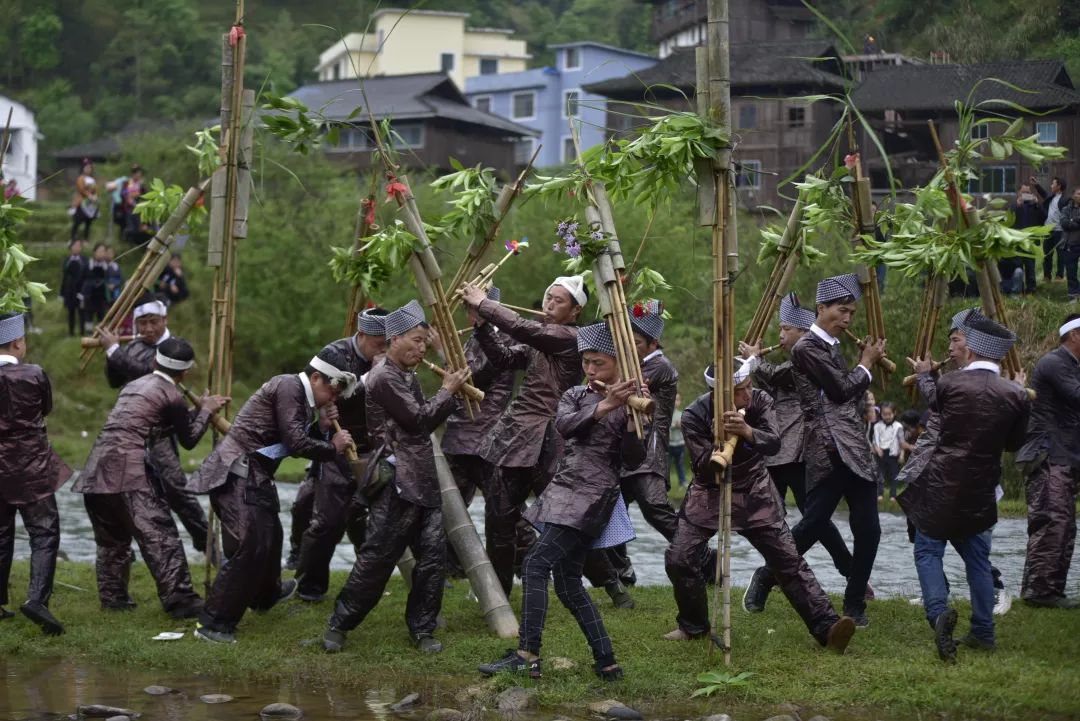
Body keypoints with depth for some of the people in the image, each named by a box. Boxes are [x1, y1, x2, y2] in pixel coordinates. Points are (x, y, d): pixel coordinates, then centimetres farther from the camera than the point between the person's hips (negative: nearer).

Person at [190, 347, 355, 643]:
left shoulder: (299, 396, 18)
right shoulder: (289, 386, -13)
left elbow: (297, 442, 19)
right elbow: (296, 442, -19)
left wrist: (321, 427, 5)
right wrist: (332, 447, -6)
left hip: (253, 476, 11)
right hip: (235, 475, -11)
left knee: (270, 535, 27)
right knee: (249, 546, -18)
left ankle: (266, 594, 52)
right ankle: (212, 623, -16)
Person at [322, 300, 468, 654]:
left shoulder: (408, 378, 18)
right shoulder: (383, 378, -12)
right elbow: (419, 419, -13)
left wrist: (452, 391, 11)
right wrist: (447, 390, -1)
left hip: (423, 483, 9)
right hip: (397, 484, -9)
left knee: (433, 555, 2)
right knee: (376, 559, -5)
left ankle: (422, 630, 9)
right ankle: (339, 625, 6)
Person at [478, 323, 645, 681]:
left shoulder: (629, 405, -3)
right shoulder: (575, 395, 12)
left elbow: (632, 462, -10)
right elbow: (564, 425, -11)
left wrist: (634, 419, -23)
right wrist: (604, 406, -24)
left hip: (592, 496, -7)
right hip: (563, 491, 7)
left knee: (536, 564, -17)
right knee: (568, 583, 6)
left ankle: (527, 655, -18)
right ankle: (607, 662, 11)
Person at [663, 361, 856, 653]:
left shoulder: (760, 401, -12)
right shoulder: (695, 416, -17)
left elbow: (774, 443, -25)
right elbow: (702, 468, -19)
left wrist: (748, 432, -45)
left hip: (755, 493, 0)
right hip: (709, 495, 0)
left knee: (788, 560, -9)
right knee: (678, 559, -10)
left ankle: (826, 628, -12)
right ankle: (694, 626, 13)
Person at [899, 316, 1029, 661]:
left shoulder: (950, 384, -10)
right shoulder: (1015, 395, -5)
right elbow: (1014, 442, 8)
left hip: (940, 486, -3)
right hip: (981, 491, 3)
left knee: (928, 552, 5)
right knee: (977, 558, 16)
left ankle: (939, 611, -20)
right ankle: (983, 632, 17)